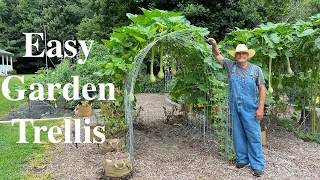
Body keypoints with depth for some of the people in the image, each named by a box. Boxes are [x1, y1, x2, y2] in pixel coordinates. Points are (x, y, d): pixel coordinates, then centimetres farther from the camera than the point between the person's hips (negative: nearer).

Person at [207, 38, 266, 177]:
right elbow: (217, 55, 7)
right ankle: (242, 159, 26)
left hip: (250, 108, -2)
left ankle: (257, 165, 10)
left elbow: (262, 89, 0)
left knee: (254, 136, 0)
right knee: (238, 135, 11)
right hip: (234, 107, 3)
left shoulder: (256, 69, 1)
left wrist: (261, 108, -7)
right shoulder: (231, 66, 6)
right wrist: (214, 45, -14)